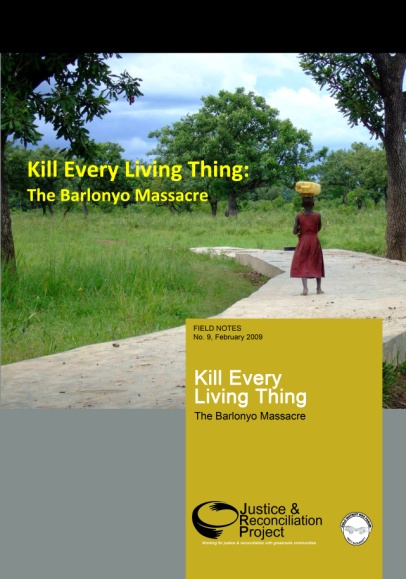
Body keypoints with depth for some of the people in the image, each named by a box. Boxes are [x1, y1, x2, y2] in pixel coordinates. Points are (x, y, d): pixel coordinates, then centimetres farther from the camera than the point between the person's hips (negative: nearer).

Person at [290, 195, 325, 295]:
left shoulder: (299, 216, -8)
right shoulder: (318, 215, -5)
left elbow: (294, 232, -8)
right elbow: (318, 228, 7)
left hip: (303, 242, -1)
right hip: (315, 241, 1)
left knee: (302, 265, 2)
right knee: (317, 264, 13)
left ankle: (305, 288, -13)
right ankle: (319, 288, 18)